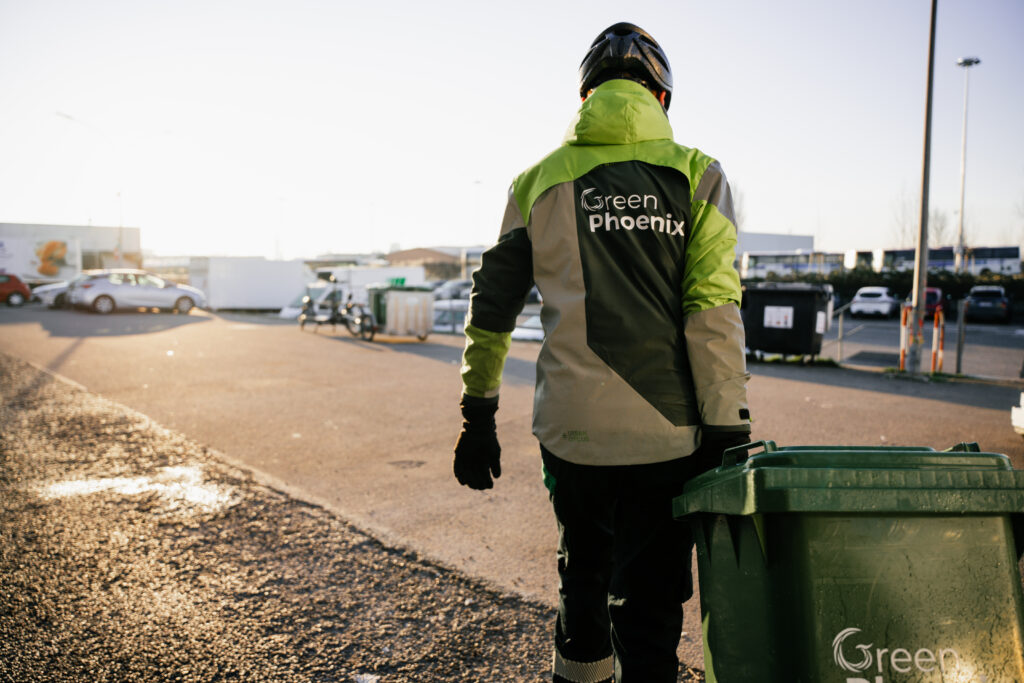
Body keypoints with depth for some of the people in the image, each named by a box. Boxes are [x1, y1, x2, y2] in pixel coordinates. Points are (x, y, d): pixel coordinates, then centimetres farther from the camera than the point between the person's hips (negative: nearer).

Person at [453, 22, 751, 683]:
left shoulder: (540, 179, 8)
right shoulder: (697, 175, 3)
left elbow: (492, 306, 8)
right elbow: (714, 309, -8)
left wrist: (479, 413, 15)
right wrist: (729, 428, -5)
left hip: (571, 426, 3)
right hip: (666, 431, -2)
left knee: (583, 566, 26)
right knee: (648, 604, 10)